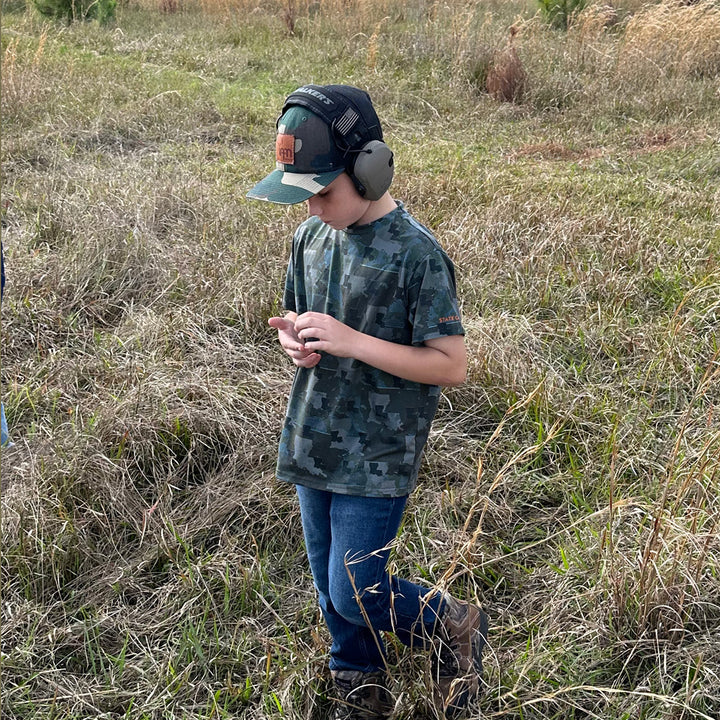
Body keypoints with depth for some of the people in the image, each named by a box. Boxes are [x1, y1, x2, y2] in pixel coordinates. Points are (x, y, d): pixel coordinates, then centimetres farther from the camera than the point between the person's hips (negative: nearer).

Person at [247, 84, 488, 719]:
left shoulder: (415, 253, -19)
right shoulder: (312, 236, 2)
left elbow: (452, 365, -18)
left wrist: (351, 341, -25)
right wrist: (294, 340, -9)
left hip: (377, 458, -6)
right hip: (314, 444, 7)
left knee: (355, 596, -3)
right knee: (331, 589, 17)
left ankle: (456, 629, 26)